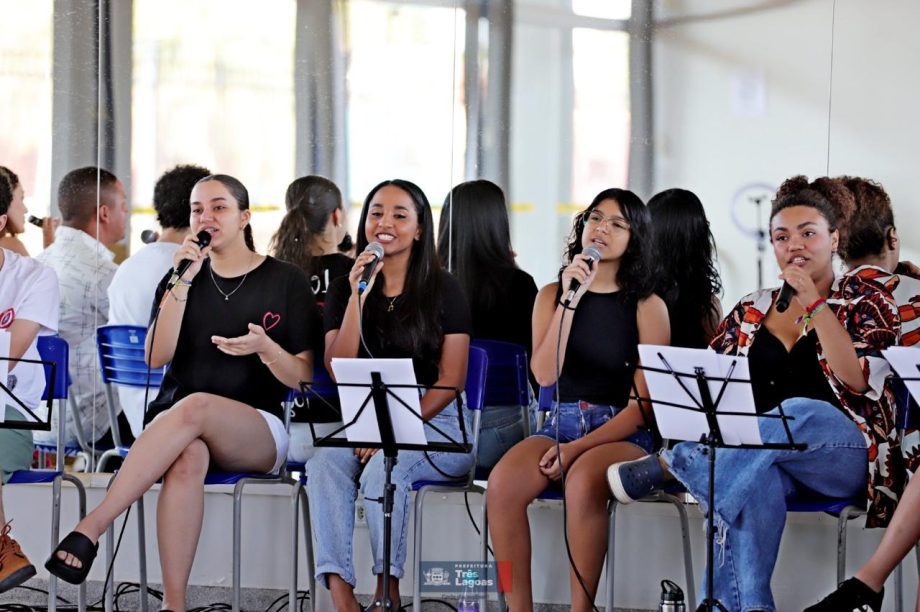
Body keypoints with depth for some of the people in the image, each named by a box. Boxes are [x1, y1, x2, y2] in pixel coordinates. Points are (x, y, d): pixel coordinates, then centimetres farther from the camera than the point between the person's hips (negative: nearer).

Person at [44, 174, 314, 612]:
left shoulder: (286, 281, 6)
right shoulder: (182, 277, 15)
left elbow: (301, 377, 4)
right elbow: (156, 357, 1)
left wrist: (265, 348, -18)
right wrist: (182, 283, -8)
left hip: (257, 433, -2)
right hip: (171, 423, 2)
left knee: (195, 407, -38)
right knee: (188, 457, -38)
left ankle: (90, 528, -44)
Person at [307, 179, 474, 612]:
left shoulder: (444, 291, 3)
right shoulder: (344, 289, 12)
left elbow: (450, 380, -3)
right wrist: (358, 298, -8)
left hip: (433, 421, -3)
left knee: (383, 468, -35)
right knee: (324, 464, -30)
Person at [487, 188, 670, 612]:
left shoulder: (647, 307, 2)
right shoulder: (552, 294, 11)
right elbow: (544, 374, -3)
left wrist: (579, 448, -14)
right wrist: (571, 299, -9)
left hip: (623, 434, -3)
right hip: (561, 423, 3)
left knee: (583, 482, -37)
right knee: (502, 484, -29)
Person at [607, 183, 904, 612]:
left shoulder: (867, 304, 9)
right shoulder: (750, 312, 18)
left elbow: (859, 380, -8)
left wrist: (814, 303, -10)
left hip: (843, 453, -1)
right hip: (757, 450, 2)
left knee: (798, 414, -38)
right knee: (753, 479, -38)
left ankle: (665, 466, -29)